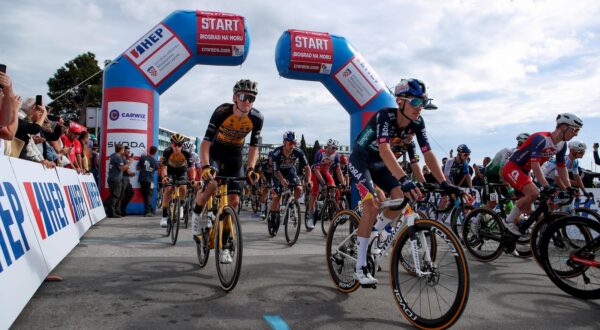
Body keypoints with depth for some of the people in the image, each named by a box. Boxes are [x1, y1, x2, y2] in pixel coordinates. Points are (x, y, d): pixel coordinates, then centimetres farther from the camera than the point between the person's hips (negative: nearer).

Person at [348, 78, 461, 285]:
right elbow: (384, 150, -46)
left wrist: (443, 183, -28)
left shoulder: (417, 122, -13)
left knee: (401, 199, -13)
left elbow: (428, 153, -16)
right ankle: (360, 268, -12)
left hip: (379, 163, 6)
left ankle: (372, 237, 14)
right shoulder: (385, 116, -31)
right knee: (372, 207, -21)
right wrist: (404, 179, -59)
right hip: (360, 160, -6)